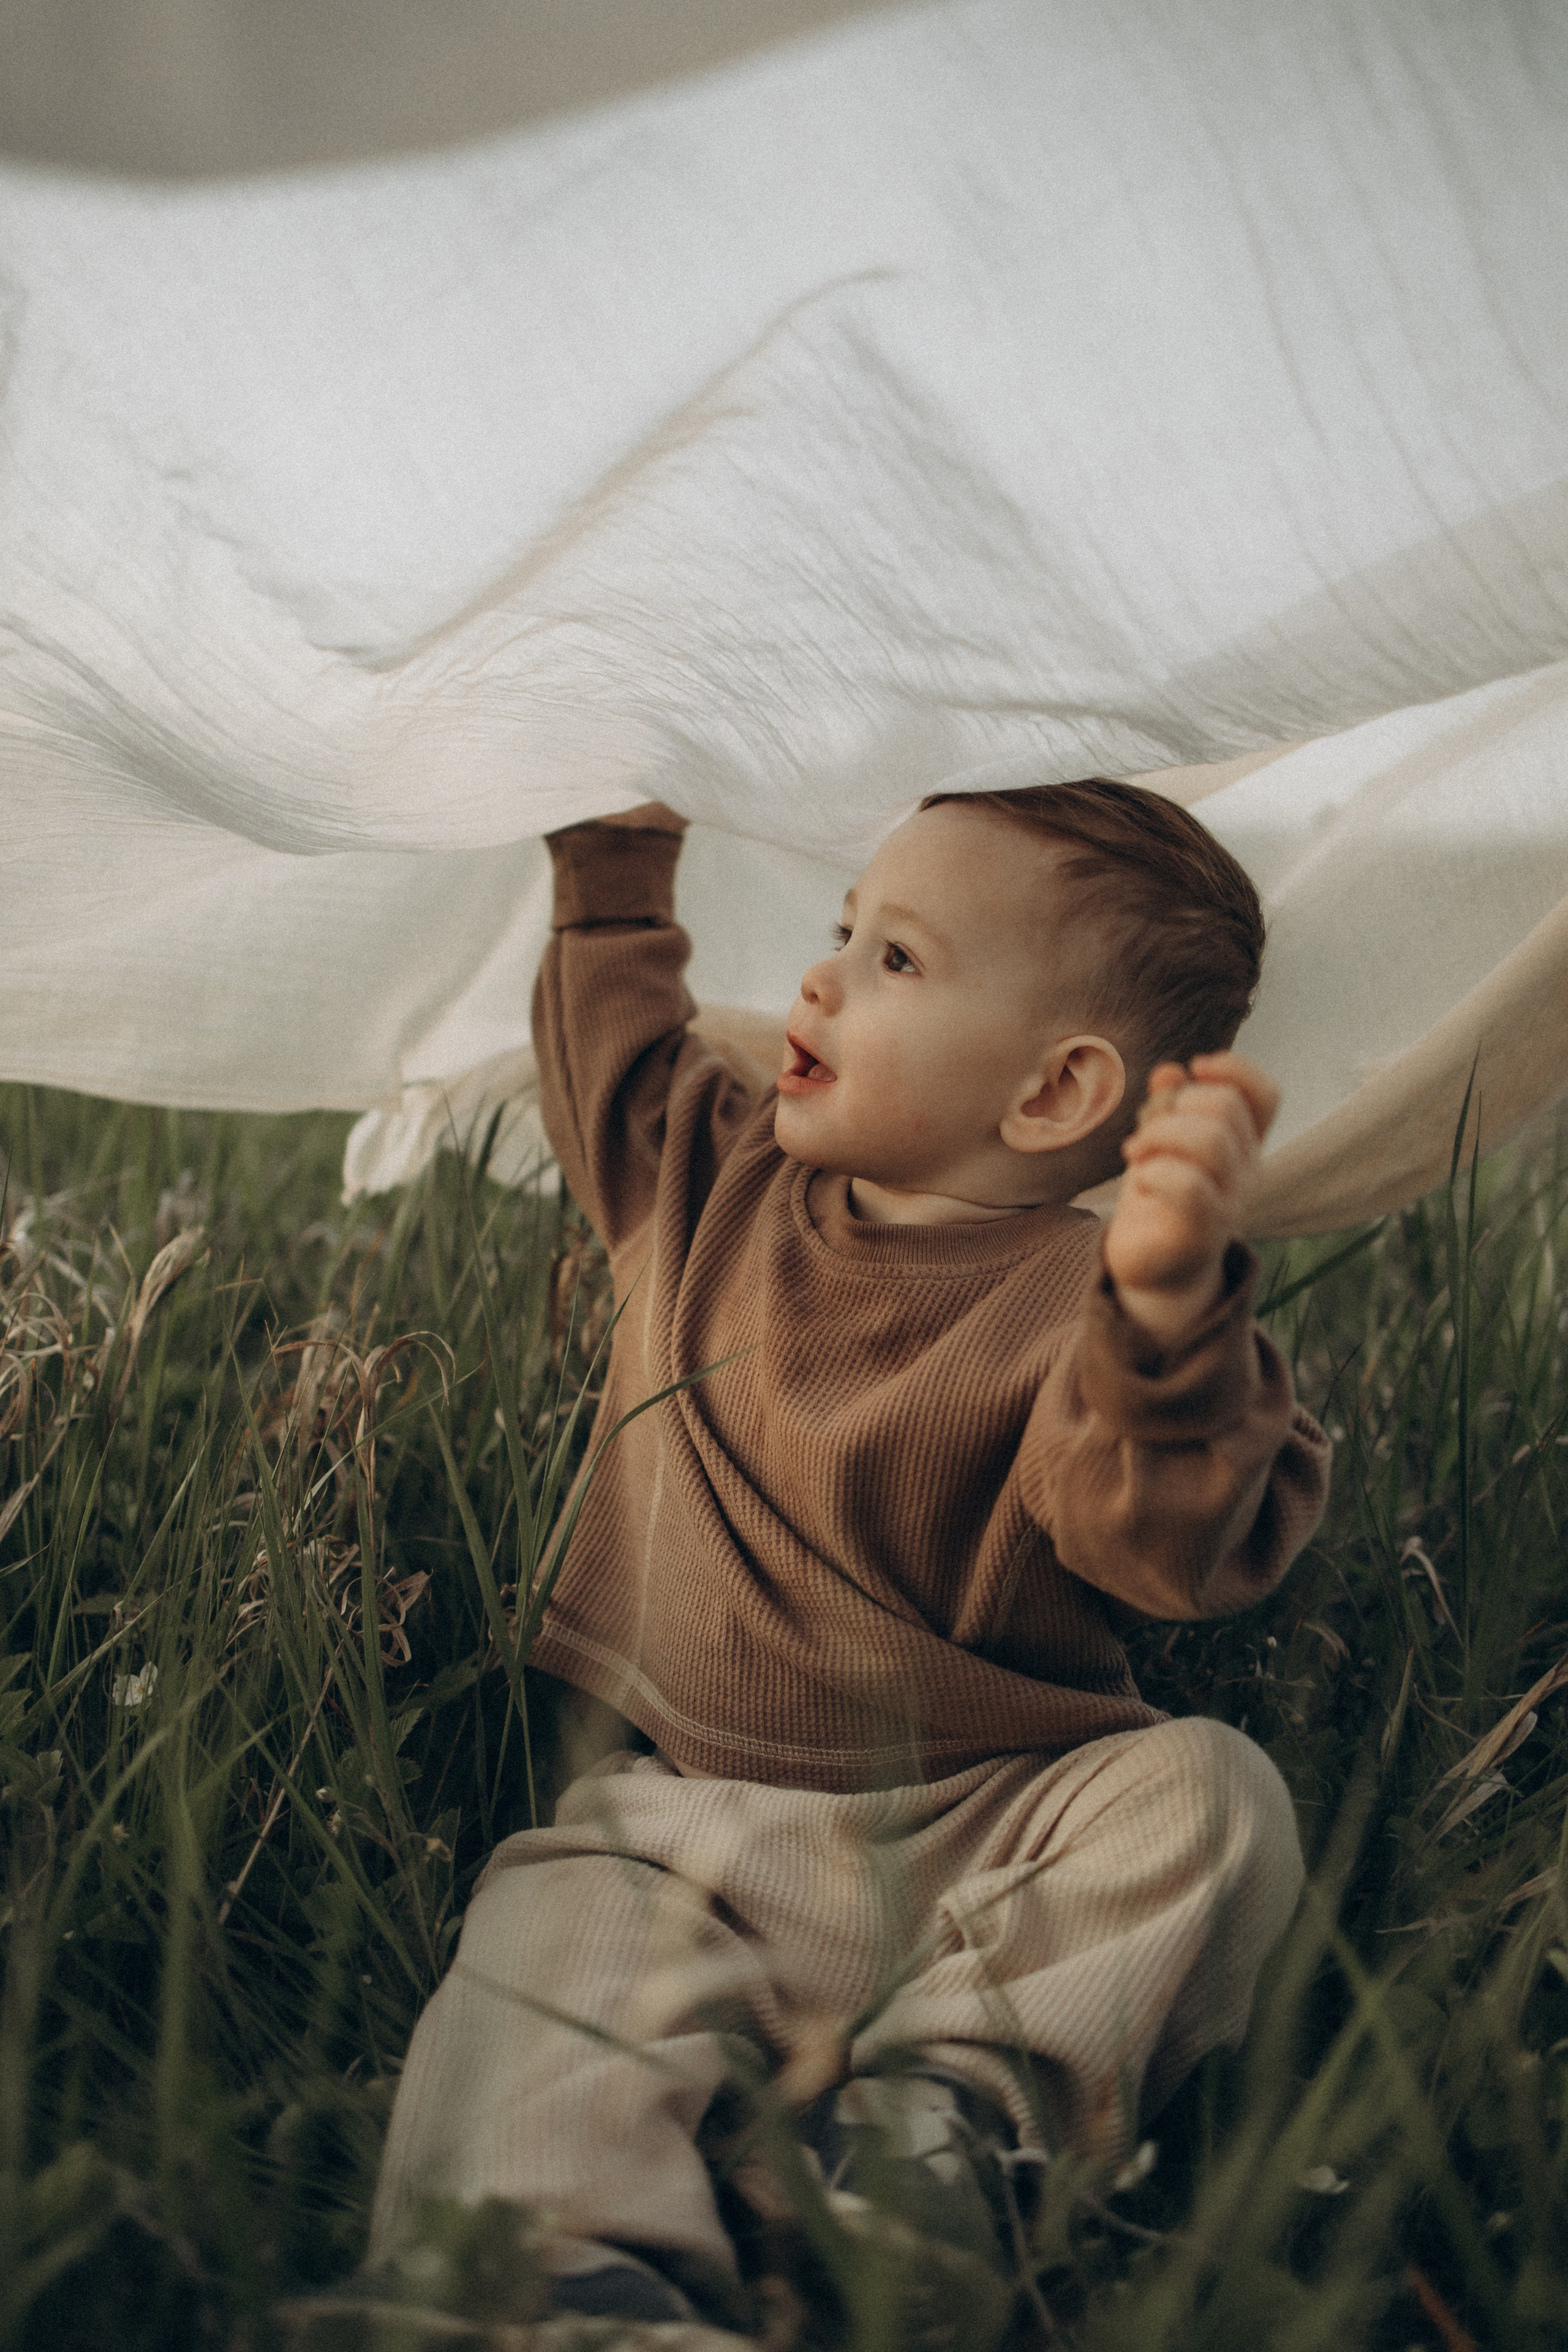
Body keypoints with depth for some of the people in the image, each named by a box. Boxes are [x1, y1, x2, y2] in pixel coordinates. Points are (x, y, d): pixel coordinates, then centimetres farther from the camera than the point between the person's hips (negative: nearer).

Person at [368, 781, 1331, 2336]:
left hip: (988, 1829, -2)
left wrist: (1170, 1304, -44)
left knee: (1205, 1795, -27)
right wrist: (620, 853, 35)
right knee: (549, 1933, -25)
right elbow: (611, 1042, 31)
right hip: (692, 1825, 3)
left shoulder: (1083, 1305, -10)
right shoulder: (711, 1181, 9)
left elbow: (1168, 1544, -28)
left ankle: (958, 2095, -27)